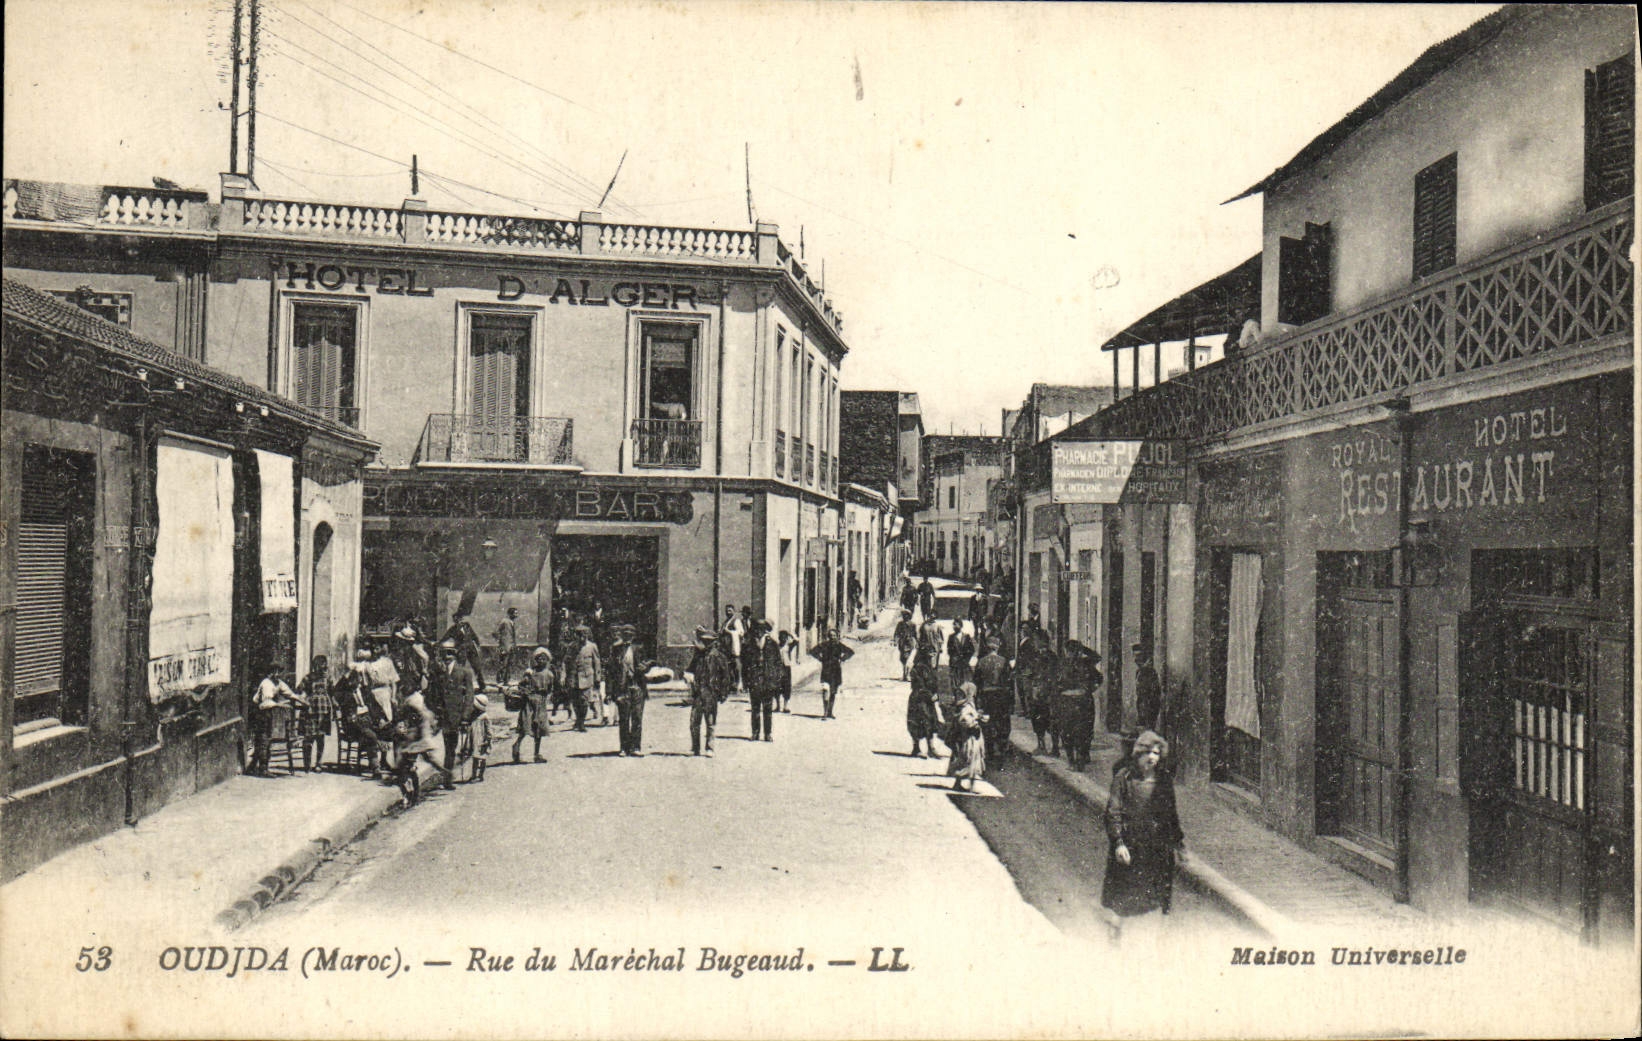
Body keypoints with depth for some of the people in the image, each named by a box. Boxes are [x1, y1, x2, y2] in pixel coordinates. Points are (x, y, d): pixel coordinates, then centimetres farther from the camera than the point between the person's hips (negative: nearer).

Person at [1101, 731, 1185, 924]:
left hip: (1158, 849, 3)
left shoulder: (1164, 779, 5)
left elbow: (1171, 813, 16)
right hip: (1129, 846, -3)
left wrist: (1178, 840, 14)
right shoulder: (1124, 777, -7)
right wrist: (1118, 841, -16)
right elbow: (1113, 812, -8)